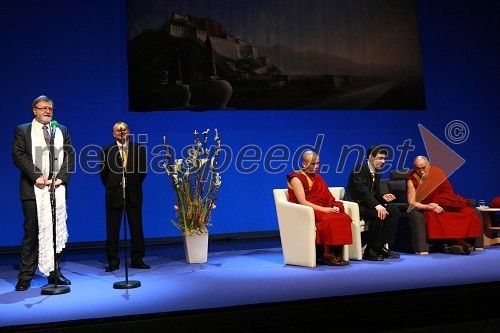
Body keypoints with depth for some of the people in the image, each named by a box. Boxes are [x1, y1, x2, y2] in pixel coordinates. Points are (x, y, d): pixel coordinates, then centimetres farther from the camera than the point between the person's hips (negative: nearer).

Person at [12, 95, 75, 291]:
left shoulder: (61, 130, 17)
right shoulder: (22, 130, 9)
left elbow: (70, 155, 8)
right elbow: (18, 156, -3)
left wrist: (60, 178, -6)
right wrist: (37, 176, -14)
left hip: (57, 189, 3)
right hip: (33, 189, -3)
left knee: (56, 231, 4)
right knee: (32, 232, -1)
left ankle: (54, 272, 13)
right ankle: (25, 277, 7)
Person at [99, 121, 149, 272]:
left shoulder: (139, 149, 4)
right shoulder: (107, 150, 3)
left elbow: (143, 170, 7)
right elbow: (103, 172, 8)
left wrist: (135, 185, 7)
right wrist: (110, 187, 6)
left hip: (133, 194, 0)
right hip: (114, 194, 0)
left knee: (136, 228, 4)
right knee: (112, 229, 3)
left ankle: (137, 260, 13)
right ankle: (113, 261, 12)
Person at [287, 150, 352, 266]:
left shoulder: (317, 177, 19)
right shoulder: (296, 178, -5)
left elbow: (327, 196, 15)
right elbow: (302, 202, -14)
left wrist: (334, 206, -8)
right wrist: (324, 209, -20)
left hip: (322, 210, 7)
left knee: (344, 217, -21)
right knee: (329, 220, -33)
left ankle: (337, 253, -19)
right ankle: (327, 255, -20)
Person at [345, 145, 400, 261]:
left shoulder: (376, 173, 14)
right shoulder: (359, 169, -13)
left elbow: (375, 193, 17)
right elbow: (363, 190, -27)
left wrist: (383, 196, -7)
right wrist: (377, 205, -37)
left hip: (366, 203, 9)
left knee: (394, 212, -6)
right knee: (377, 214, -32)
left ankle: (381, 246, -7)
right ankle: (370, 250, -19)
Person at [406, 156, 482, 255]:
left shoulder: (437, 172, 0)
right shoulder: (411, 180, -8)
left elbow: (449, 192, 2)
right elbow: (412, 203, -12)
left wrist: (436, 204, -15)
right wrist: (428, 207, -27)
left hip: (444, 205, 3)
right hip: (426, 208, -3)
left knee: (467, 212, -21)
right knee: (433, 217, -36)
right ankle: (457, 242, -28)